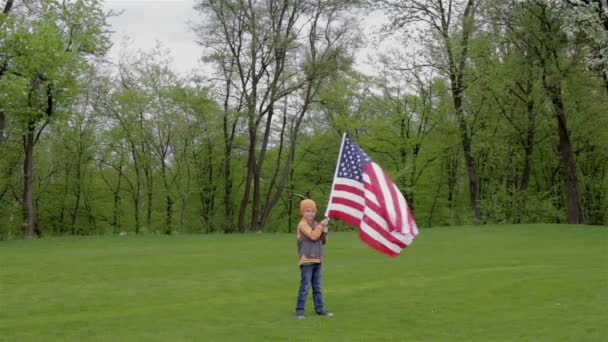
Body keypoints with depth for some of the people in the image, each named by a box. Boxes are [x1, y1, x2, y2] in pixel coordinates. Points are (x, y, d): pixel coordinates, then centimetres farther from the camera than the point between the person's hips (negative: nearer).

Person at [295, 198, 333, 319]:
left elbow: (323, 241, 17)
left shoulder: (316, 224, 14)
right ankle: (300, 310, 0)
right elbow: (313, 236, -24)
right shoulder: (302, 225, -9)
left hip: (317, 261, 8)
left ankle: (320, 308, 18)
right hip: (306, 261, -7)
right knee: (304, 286, -6)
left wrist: (324, 231, -1)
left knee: (317, 286, 12)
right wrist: (322, 224, -16)